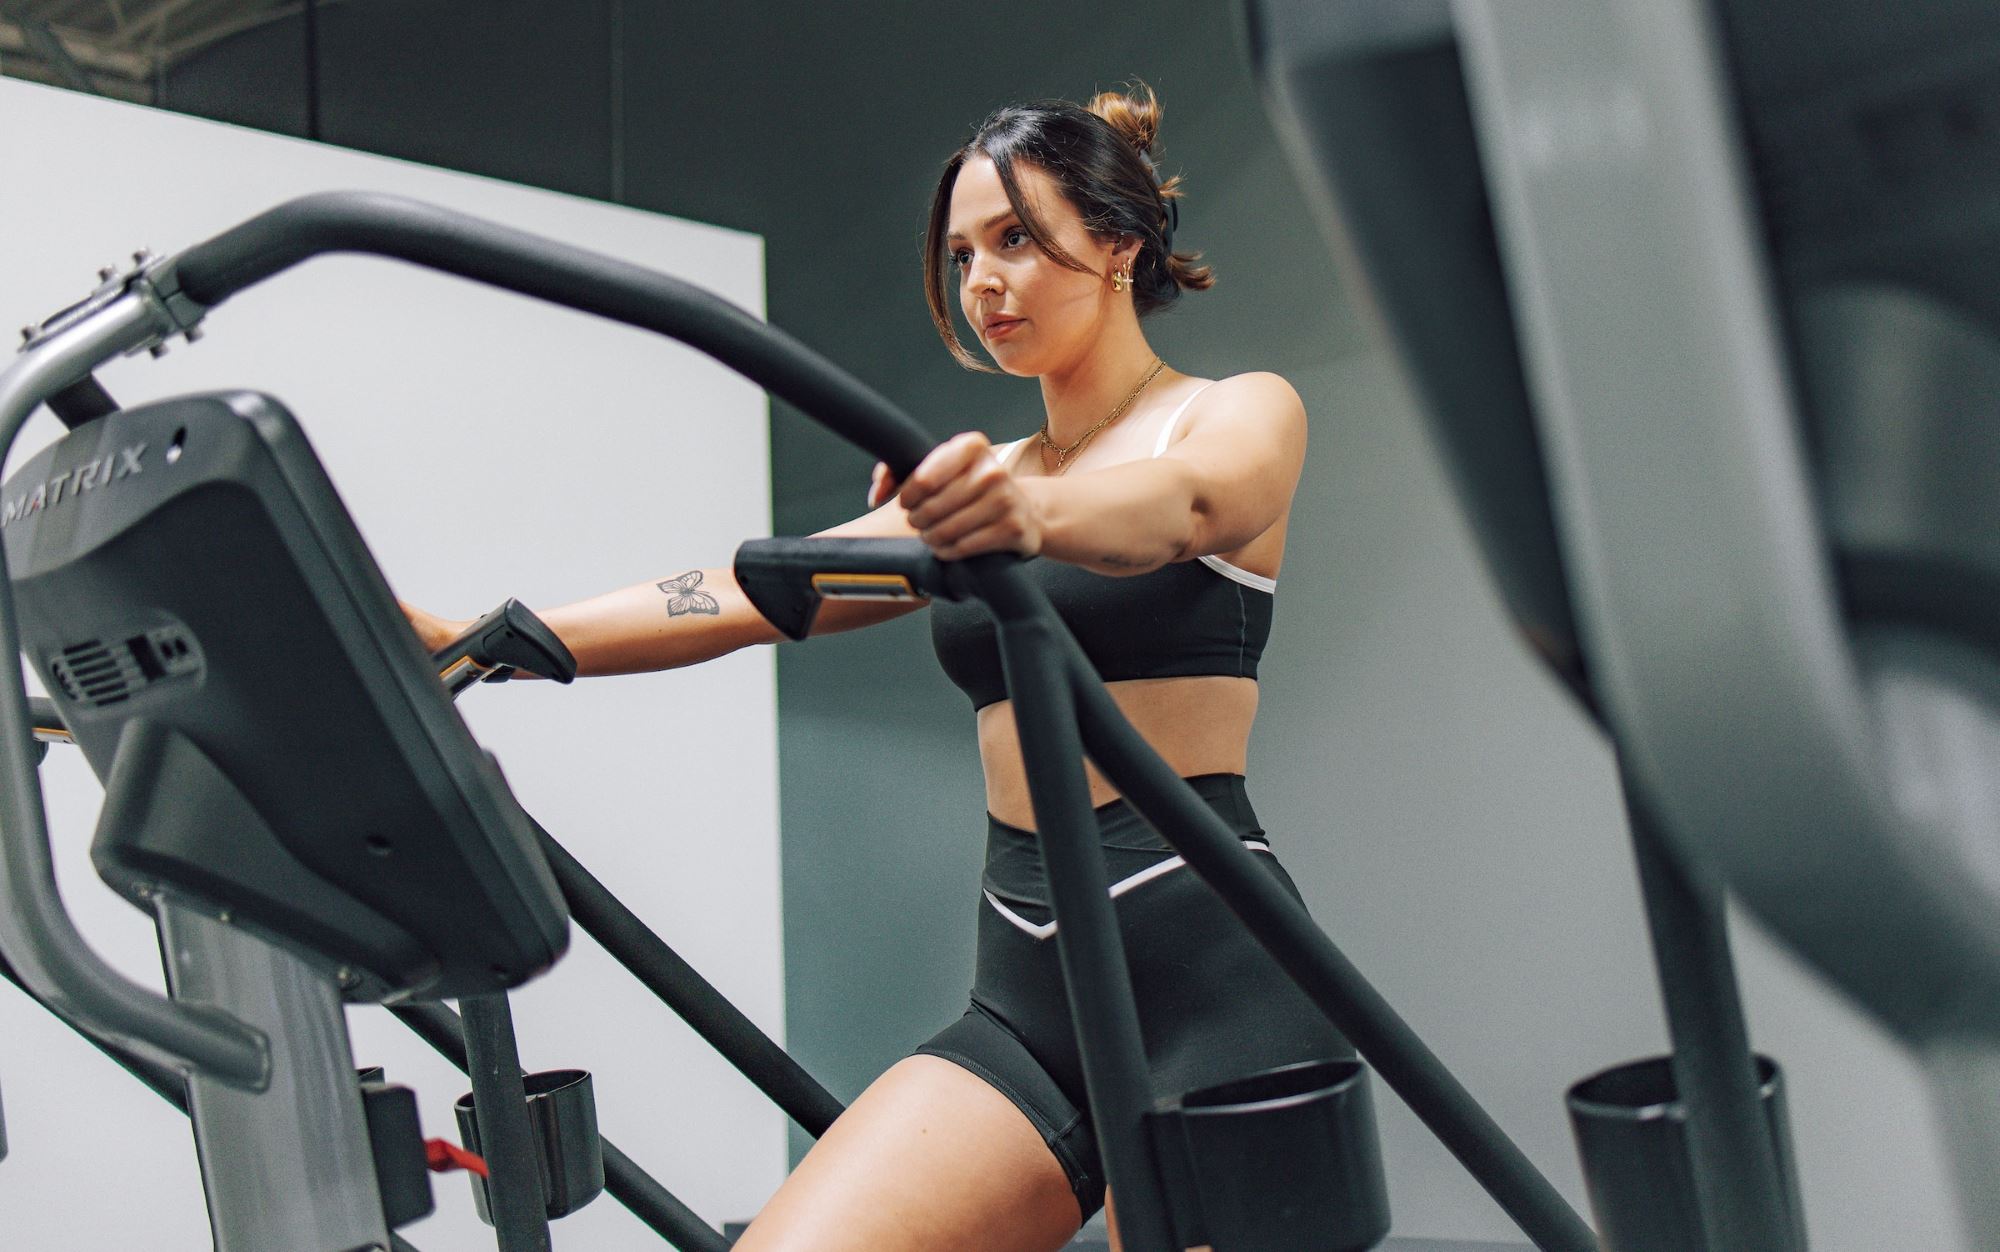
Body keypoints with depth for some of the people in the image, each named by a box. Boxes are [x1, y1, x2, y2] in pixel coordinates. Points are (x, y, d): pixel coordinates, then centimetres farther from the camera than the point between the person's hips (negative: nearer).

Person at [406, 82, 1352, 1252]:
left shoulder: (1244, 412, 2)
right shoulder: (984, 479, 18)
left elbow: (1181, 503, -23)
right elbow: (745, 595, 7)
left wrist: (1031, 510, -45)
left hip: (1209, 978, -4)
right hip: (1025, 994, 5)